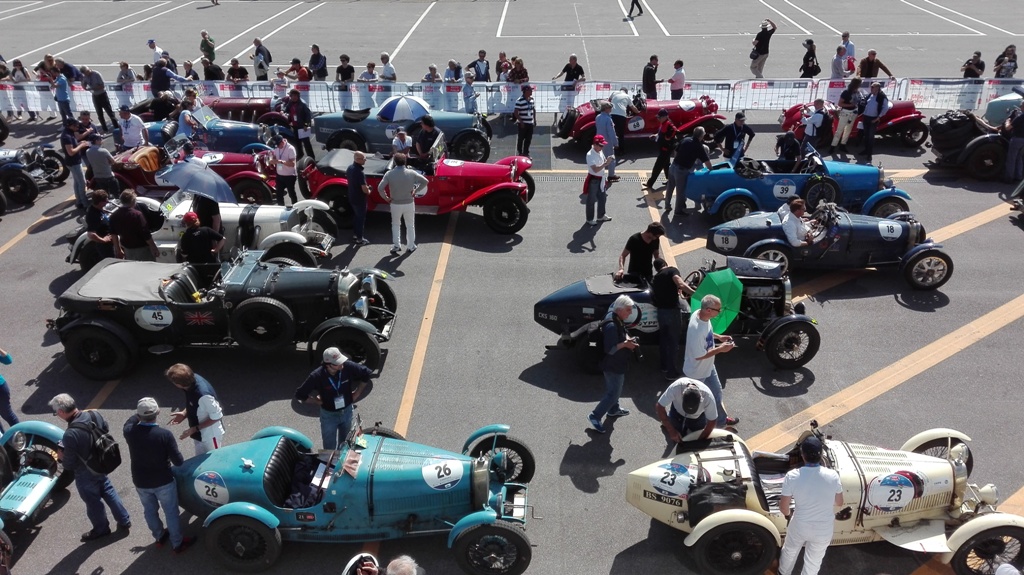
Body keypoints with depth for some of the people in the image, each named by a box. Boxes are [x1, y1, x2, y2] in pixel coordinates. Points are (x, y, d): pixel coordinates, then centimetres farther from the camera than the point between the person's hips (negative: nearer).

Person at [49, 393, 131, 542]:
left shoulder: (70, 435, -37)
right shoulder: (94, 414, -17)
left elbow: (69, 465, -25)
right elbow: (106, 430, 4)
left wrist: (61, 456, -4)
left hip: (86, 475, -6)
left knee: (93, 502, 19)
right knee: (109, 492, 26)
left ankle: (101, 529, 42)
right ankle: (124, 522, 39)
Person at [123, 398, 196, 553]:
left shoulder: (129, 432, -17)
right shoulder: (165, 435, -27)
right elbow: (177, 460, -18)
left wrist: (140, 414, 19)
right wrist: (182, 463, 3)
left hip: (140, 482, 4)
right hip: (163, 482, -4)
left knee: (150, 511, 25)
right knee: (171, 512, 15)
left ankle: (159, 537, 46)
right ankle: (177, 543, 28)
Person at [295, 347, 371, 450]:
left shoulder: (348, 367, -25)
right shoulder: (317, 376, -29)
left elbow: (366, 373, -7)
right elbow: (300, 394, -18)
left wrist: (357, 392, -4)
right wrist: (318, 401, -13)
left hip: (347, 411, 3)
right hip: (329, 415, -2)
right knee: (330, 448, 11)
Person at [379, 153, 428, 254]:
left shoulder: (389, 174, -11)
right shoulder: (411, 173, -9)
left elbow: (380, 188, -16)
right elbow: (425, 181, -10)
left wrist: (386, 198, -2)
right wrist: (415, 191, -3)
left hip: (395, 204, 0)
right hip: (409, 203, 0)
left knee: (395, 225, 20)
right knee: (410, 225, 17)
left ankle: (396, 245, 17)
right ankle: (411, 246, 23)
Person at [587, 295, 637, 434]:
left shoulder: (617, 319, -1)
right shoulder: (611, 325, -32)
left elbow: (622, 334, 18)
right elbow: (610, 349, -32)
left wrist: (628, 339, -1)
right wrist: (625, 344, -28)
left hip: (617, 363, 10)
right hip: (613, 365, -10)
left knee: (615, 389, 27)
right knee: (613, 393, 0)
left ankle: (613, 410, 47)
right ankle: (595, 416, 8)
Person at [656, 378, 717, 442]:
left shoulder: (708, 397, -39)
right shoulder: (675, 387, -43)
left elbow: (711, 422, -24)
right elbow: (659, 407, -30)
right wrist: (671, 431, -31)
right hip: (677, 412, 0)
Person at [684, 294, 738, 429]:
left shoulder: (700, 314, -12)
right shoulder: (697, 330, -41)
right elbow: (699, 356, -31)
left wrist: (718, 336, -2)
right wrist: (720, 349, -26)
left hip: (708, 366, 10)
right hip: (696, 372, -10)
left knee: (716, 392, 29)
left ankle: (721, 419, 51)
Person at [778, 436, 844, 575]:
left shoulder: (792, 476, -24)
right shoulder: (832, 476, -20)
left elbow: (783, 507, -14)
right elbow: (839, 503, -2)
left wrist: (788, 514, 9)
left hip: (800, 526, 0)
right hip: (823, 530, 0)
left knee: (790, 551, 31)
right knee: (813, 562, 25)